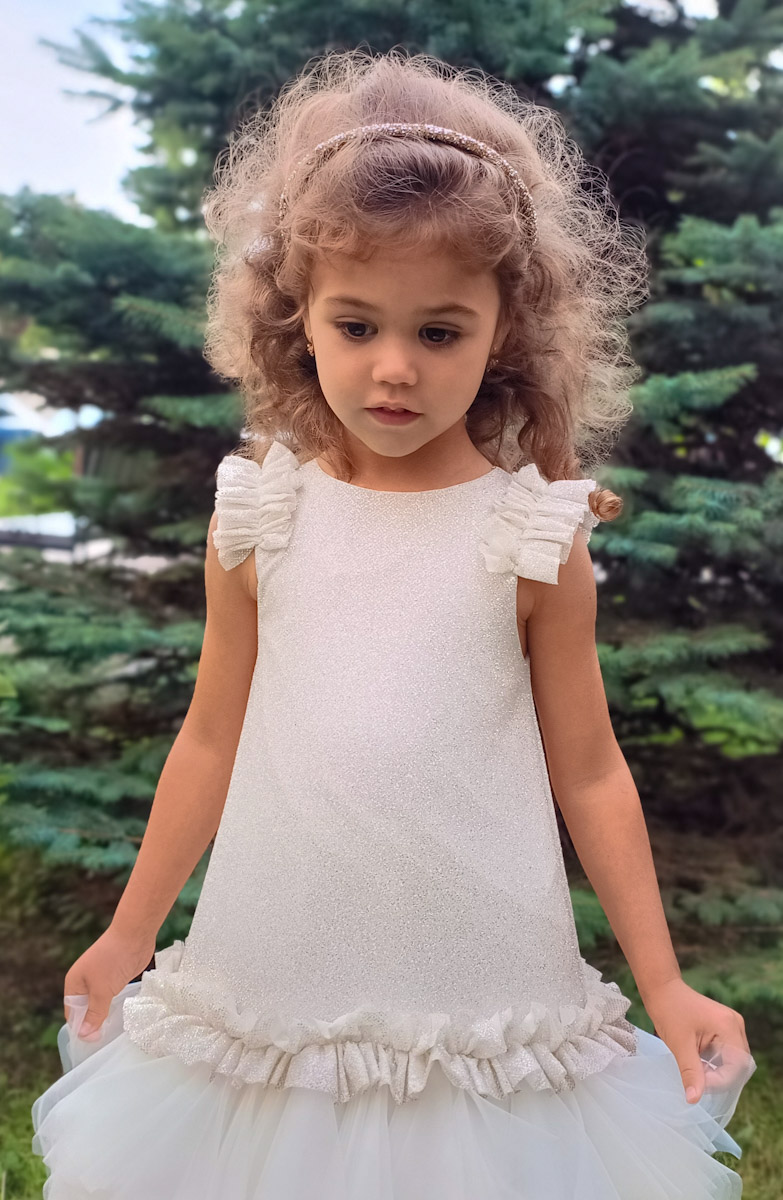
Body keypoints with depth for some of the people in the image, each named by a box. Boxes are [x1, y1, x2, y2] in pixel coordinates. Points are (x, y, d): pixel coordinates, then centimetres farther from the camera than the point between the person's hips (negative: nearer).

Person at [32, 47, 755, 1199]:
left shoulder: (531, 534, -7)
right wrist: (129, 934, 13)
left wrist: (664, 985, 1)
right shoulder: (259, 517, -2)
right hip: (270, 984, 2)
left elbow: (588, 769, 0)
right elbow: (212, 737, 7)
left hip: (480, 981, -1)